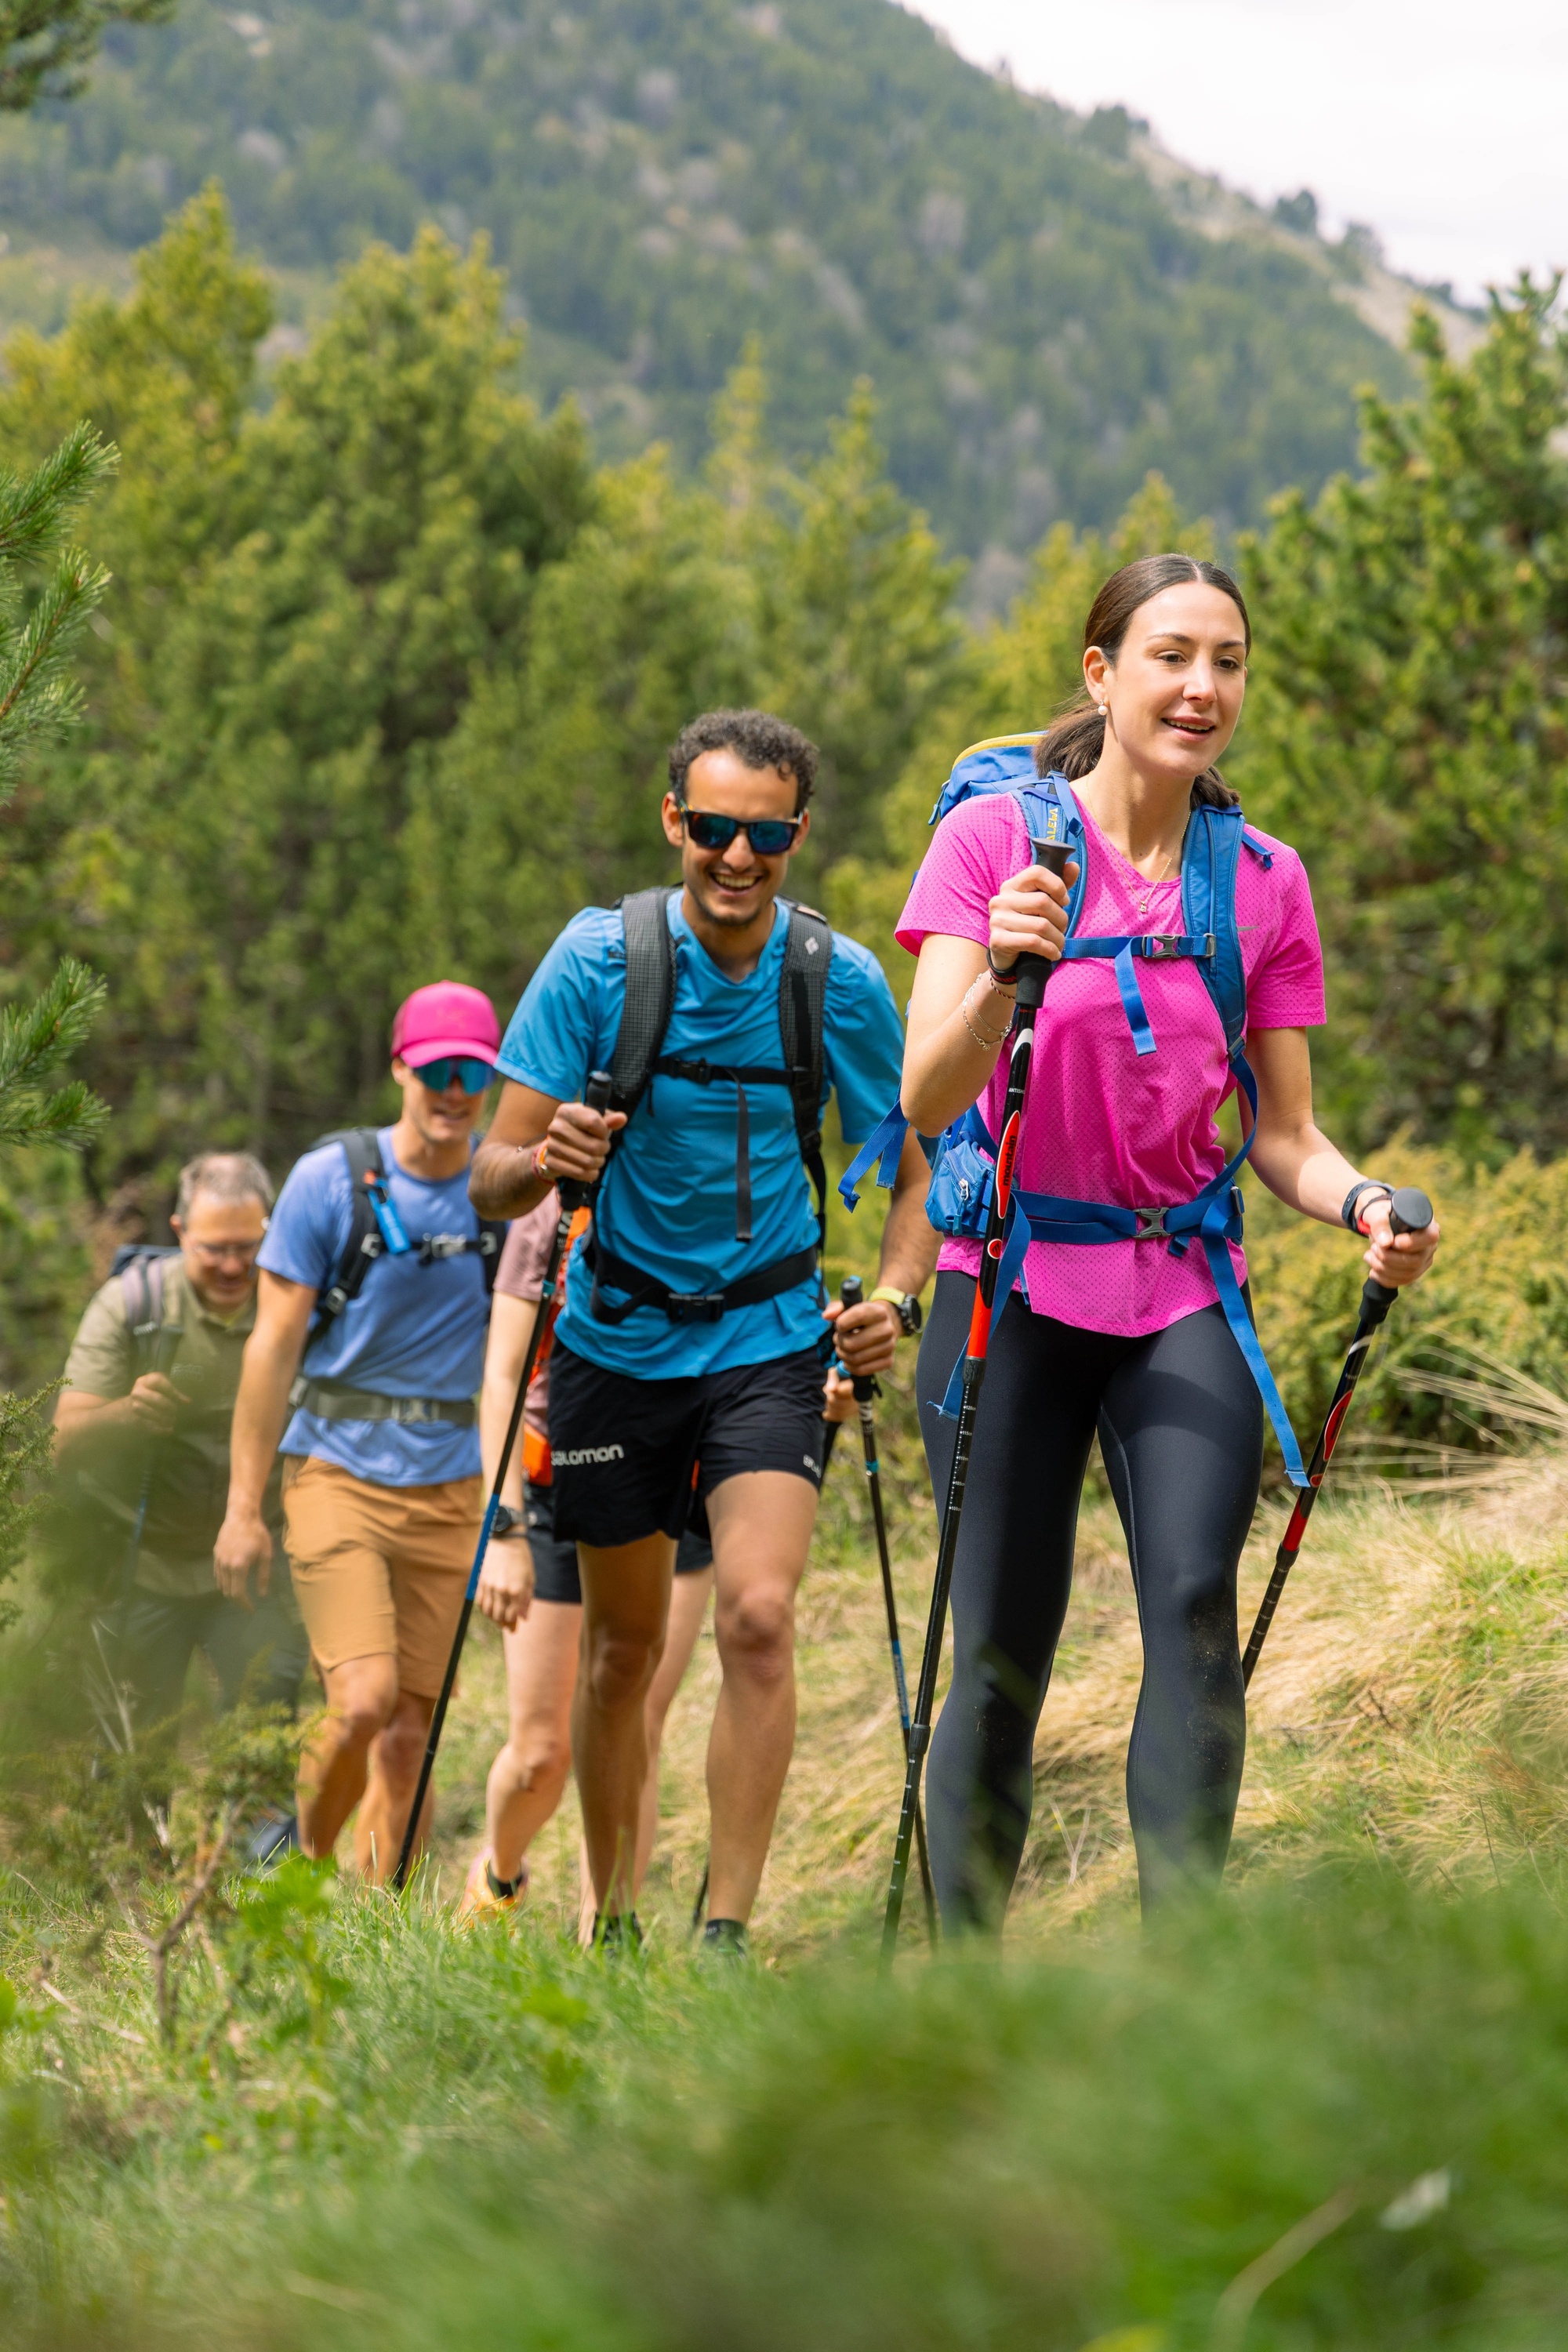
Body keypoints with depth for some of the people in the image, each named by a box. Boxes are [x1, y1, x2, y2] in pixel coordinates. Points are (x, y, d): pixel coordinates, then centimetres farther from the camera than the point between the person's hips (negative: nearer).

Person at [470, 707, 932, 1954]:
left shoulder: (840, 982, -8)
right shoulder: (601, 957, -11)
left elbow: (911, 1168, 4)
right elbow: (493, 1178, -11)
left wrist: (895, 1295, -15)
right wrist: (544, 1160, -34)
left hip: (768, 1340, 0)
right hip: (620, 1338, 0)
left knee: (758, 1619, -18)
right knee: (624, 1648, 10)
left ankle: (727, 1930, -14)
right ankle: (613, 1927, 26)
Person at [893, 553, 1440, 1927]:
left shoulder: (1265, 882, 5)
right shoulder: (998, 840, -4)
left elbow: (1285, 1134, 9)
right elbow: (927, 1100, -13)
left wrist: (1362, 1206, -13)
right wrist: (1002, 970, -32)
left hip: (1185, 1296, 2)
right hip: (1014, 1289, -2)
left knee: (1196, 1605, -16)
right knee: (1001, 1654, -3)